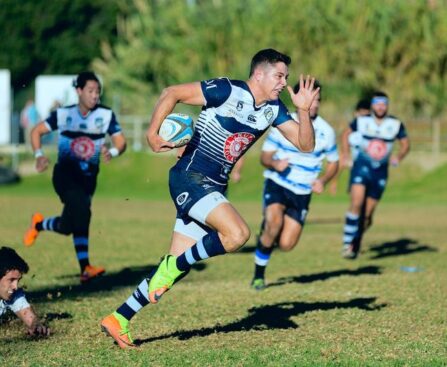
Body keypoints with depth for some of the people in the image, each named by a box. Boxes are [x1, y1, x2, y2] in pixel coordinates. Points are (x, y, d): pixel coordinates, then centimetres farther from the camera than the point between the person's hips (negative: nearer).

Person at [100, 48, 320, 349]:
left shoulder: (273, 109, 8)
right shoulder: (227, 91, -14)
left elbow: (305, 144, 6)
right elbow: (172, 93, -11)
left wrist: (304, 110, -10)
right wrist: (152, 134, -16)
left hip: (214, 188, 8)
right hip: (189, 178, -8)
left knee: (178, 265, 5)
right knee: (238, 233, -27)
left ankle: (119, 319, 13)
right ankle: (172, 266, -8)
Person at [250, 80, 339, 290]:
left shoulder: (326, 131, -2)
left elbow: (333, 163, 10)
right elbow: (265, 155, 0)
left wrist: (323, 180, -11)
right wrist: (274, 164, -24)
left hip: (302, 193, 2)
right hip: (276, 184, -2)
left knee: (286, 245, -9)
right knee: (274, 222, -31)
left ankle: (267, 234, 30)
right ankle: (259, 275, -9)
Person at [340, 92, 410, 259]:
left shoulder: (396, 124, -1)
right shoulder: (361, 121, -1)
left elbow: (405, 143, 11)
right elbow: (346, 134, 16)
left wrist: (399, 156, -8)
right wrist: (345, 155, 8)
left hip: (380, 171, 2)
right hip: (361, 166, -2)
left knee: (367, 215, 4)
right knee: (356, 203, -22)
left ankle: (356, 242, 26)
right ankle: (347, 243, -17)